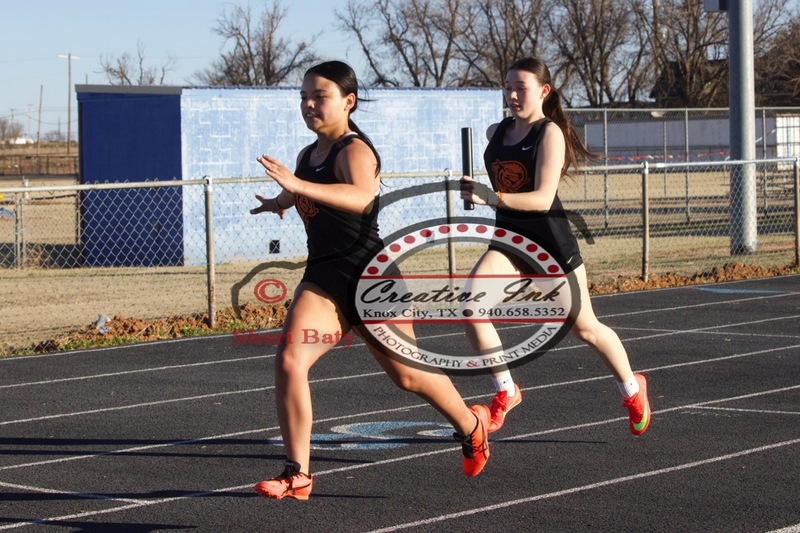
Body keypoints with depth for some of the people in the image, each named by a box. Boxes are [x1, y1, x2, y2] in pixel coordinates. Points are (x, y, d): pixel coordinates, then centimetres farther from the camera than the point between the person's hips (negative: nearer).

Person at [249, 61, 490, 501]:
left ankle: (470, 425, 41)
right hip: (323, 277, 6)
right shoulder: (307, 156, 9)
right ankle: (297, 475, -10)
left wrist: (298, 185, -50)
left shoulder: (354, 151, -15)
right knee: (289, 361, -16)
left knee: (406, 374, 11)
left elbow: (360, 197, -41)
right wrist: (281, 202, 20)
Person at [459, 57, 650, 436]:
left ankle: (632, 389, 37)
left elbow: (542, 198, -25)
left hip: (552, 244, -5)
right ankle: (505, 393, -8)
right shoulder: (497, 132, 4)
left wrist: (491, 197, -36)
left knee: (584, 328, 10)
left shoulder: (550, 133, -14)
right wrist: (474, 190, 8)